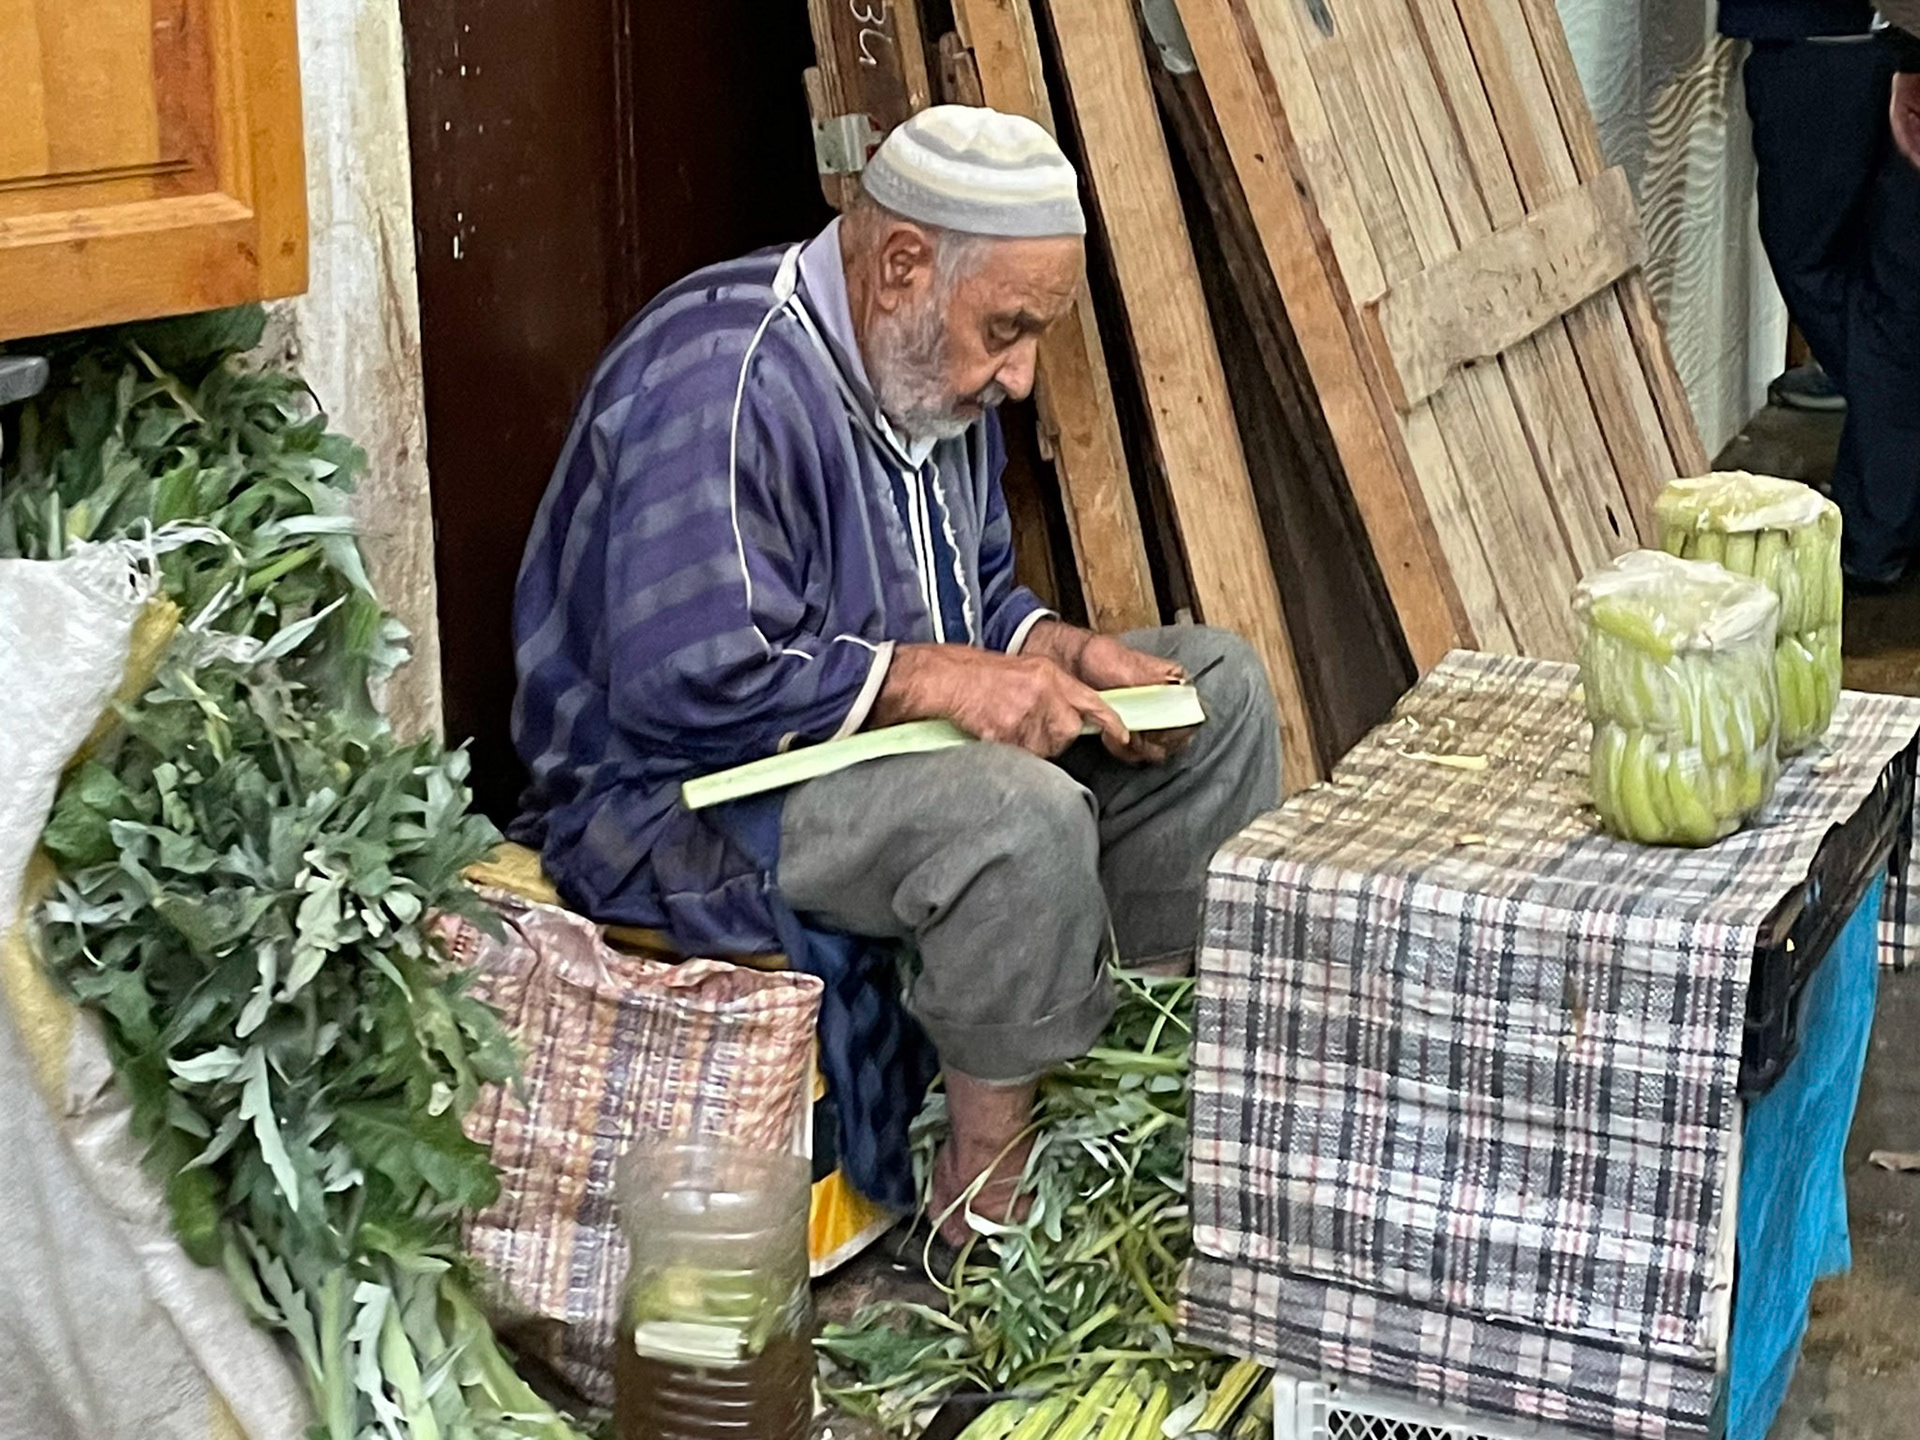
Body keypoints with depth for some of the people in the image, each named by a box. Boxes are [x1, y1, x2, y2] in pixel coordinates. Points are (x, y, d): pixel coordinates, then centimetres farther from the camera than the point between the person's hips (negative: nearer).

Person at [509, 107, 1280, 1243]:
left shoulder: (926, 368, 7)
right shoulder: (727, 382, -25)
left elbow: (977, 599, 18)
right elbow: (687, 683, -31)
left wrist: (1072, 652, -3)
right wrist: (931, 678, -27)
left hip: (880, 734, 10)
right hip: (687, 798, -10)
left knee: (1219, 684, 6)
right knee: (1019, 811, -36)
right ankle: (994, 1186, -18)